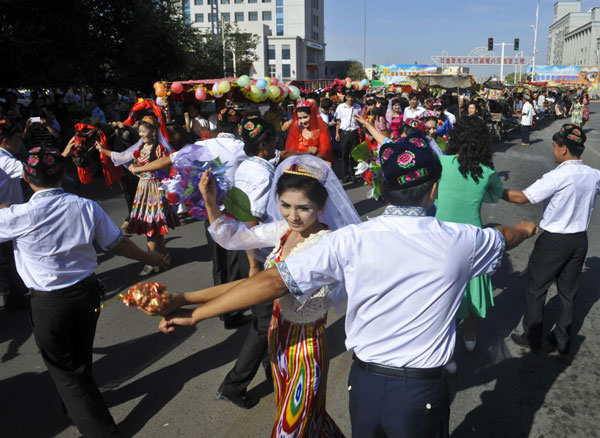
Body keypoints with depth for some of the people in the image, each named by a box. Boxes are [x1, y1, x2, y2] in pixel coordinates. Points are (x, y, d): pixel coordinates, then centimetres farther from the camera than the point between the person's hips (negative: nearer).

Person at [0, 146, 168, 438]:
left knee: (66, 370, 14)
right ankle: (79, 407, 53)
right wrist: (148, 258, 14)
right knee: (80, 358, 28)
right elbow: (117, 243, -2)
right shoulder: (86, 207, -10)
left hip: (48, 304, -4)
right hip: (87, 293, 4)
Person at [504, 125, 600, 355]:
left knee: (535, 288, 10)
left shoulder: (557, 177, -22)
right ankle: (562, 340, 29)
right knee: (568, 291, 17)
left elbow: (522, 197, -22)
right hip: (580, 239, 6)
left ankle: (532, 338, 21)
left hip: (554, 241, -6)